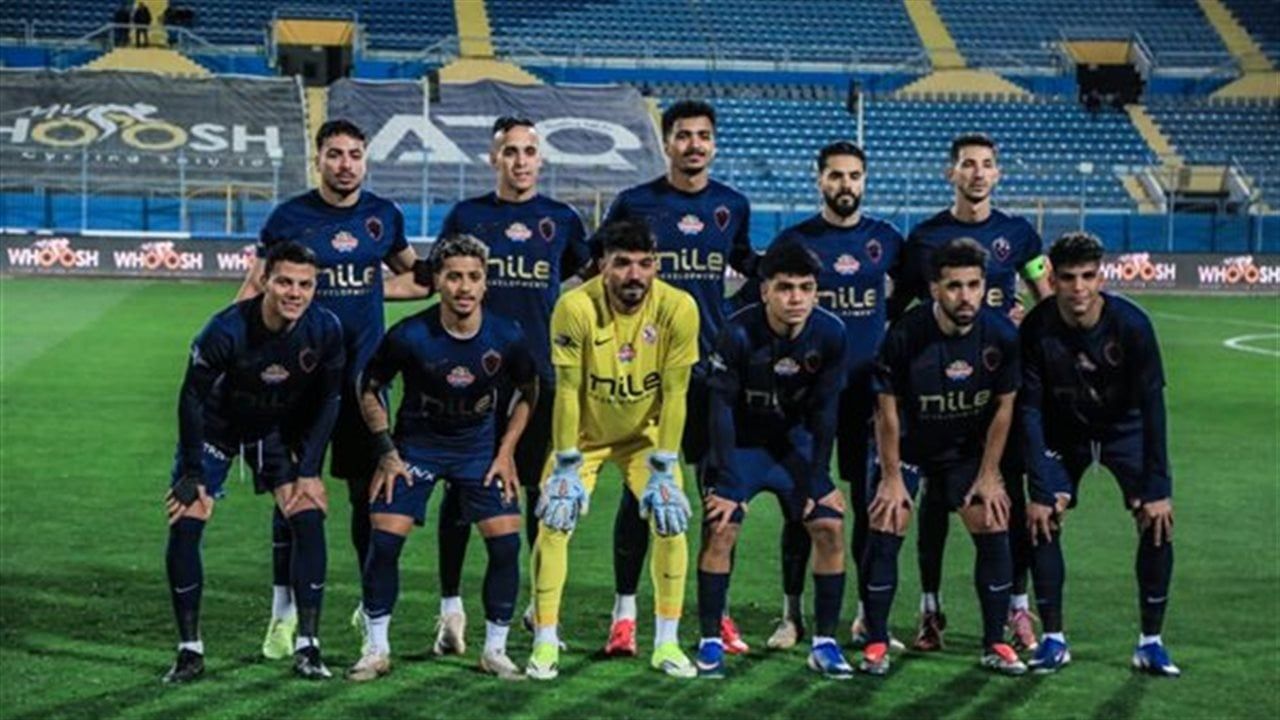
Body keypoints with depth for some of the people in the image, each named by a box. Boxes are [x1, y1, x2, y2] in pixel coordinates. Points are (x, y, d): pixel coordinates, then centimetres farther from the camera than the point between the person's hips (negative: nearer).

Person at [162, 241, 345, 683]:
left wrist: (309, 469, -10)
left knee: (309, 520, -12)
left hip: (280, 430, 2)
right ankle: (190, 650, 0)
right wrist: (192, 473, -17)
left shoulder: (325, 330, -23)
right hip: (215, 426, -2)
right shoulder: (226, 329, -32)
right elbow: (193, 397, -19)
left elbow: (328, 400, -8)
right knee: (184, 525, -11)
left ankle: (307, 647, -3)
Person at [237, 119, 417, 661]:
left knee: (369, 490, 6)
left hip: (364, 373, 2)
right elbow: (255, 287, 2)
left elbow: (414, 271, 25)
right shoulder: (289, 217, -2)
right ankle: (283, 611, 8)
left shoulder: (382, 215, 7)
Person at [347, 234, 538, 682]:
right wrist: (387, 452, -8)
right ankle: (376, 650, 6)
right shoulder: (408, 337, -21)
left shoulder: (507, 338, -16)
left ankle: (495, 650, 8)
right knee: (384, 540, -11)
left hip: (479, 448, 1)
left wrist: (506, 452, -1)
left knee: (506, 542, -9)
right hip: (416, 445, -1)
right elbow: (370, 388, -4)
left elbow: (528, 392, 4)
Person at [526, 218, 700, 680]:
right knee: (554, 521, -12)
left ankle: (667, 643, 5)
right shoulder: (576, 307, -27)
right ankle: (545, 645, 1)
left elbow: (674, 394, -17)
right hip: (584, 432, -1)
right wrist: (567, 468, -20)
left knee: (670, 521, -9)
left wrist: (663, 471, -17)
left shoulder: (678, 309, -23)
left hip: (645, 433, 1)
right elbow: (568, 391, -21)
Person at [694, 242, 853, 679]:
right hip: (740, 442, -3)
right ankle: (710, 642, -4)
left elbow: (824, 412, -8)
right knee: (720, 529, -16)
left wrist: (816, 481, -7)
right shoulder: (739, 333, -26)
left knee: (830, 526, -7)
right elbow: (721, 407, -20)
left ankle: (825, 643, 3)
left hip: (794, 441, 3)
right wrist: (725, 483, -21)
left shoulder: (830, 334, -17)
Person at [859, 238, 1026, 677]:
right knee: (885, 532, -12)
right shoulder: (906, 336, -26)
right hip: (907, 447, -2)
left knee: (994, 531, -5)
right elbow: (888, 409, -15)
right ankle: (876, 644, -1)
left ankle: (995, 644, 7)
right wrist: (892, 477, -12)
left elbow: (1003, 406, -5)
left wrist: (988, 475, -4)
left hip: (967, 449, 2)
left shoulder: (1001, 336, -18)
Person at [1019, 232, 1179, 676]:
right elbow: (1030, 409, -18)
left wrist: (1157, 487, -25)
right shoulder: (1036, 329, -25)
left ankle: (1151, 641, -3)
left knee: (1158, 522, -14)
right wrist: (1039, 489, -22)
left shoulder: (1130, 323, -28)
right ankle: (1053, 638, 0)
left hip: (1125, 427, -1)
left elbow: (1152, 405, -23)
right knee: (1042, 520, -13)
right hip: (1063, 431, 1)